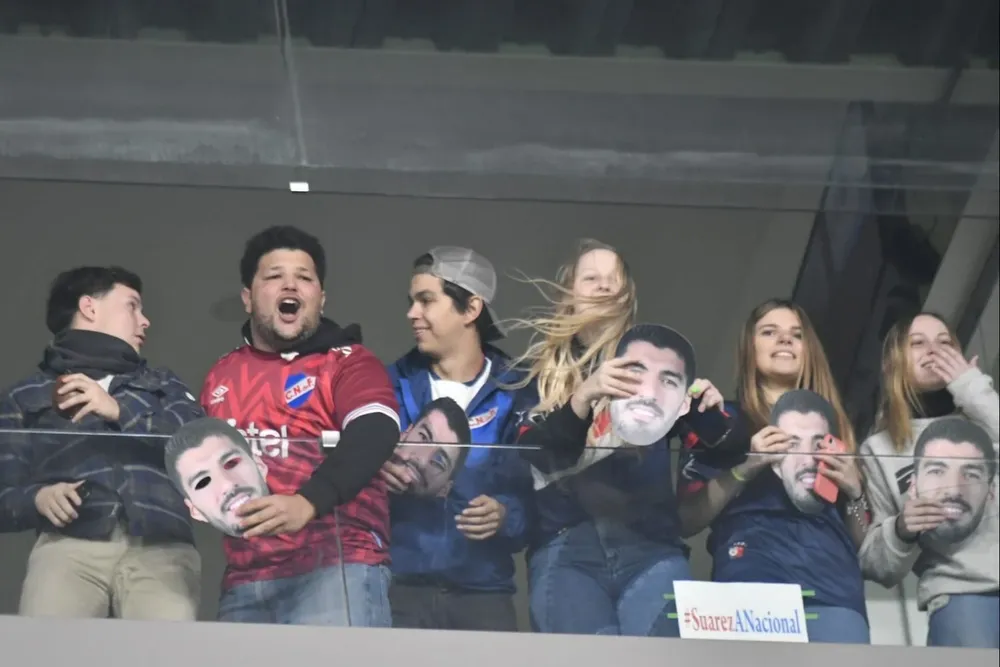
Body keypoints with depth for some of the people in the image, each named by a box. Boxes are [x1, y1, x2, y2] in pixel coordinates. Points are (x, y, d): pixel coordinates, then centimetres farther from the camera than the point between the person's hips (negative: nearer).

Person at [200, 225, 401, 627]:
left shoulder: (347, 361, 5)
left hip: (337, 567, -4)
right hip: (245, 580, 5)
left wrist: (308, 503, -28)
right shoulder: (220, 376, 20)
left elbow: (373, 437, -13)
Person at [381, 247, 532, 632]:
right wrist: (375, 474, -18)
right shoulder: (394, 385, 8)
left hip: (482, 592, -1)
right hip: (397, 587, 1)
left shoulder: (515, 394, 2)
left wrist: (506, 516, -21)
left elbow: (536, 493, -1)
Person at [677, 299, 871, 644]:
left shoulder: (832, 424, 25)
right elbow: (686, 520, 4)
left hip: (834, 588, 3)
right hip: (750, 585, -3)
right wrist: (745, 468, -6)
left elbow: (863, 542, 24)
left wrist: (854, 491, 6)